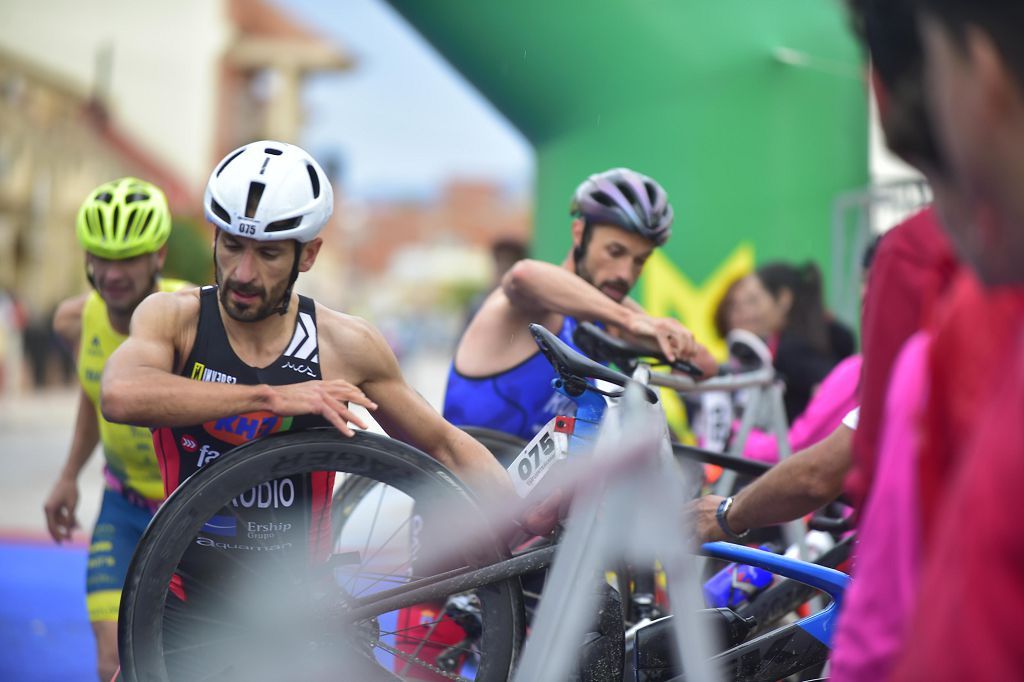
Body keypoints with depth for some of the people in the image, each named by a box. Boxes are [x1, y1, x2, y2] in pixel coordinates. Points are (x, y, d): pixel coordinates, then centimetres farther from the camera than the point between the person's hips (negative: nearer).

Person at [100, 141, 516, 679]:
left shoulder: (345, 346, -6)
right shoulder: (173, 318, -8)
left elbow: (445, 445, 6)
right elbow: (121, 396, -30)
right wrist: (270, 396, -35)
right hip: (185, 608, -1)